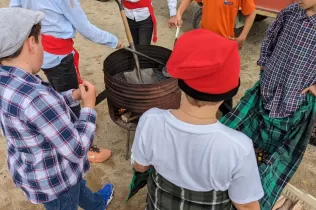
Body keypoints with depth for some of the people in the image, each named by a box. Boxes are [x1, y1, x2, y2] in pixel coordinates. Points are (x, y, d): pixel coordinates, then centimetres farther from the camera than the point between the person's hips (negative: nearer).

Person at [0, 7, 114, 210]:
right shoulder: (36, 98, -38)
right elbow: (77, 150, -30)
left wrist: (73, 95, -1)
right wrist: (89, 106, -19)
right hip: (52, 180, -9)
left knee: (76, 183, 35)